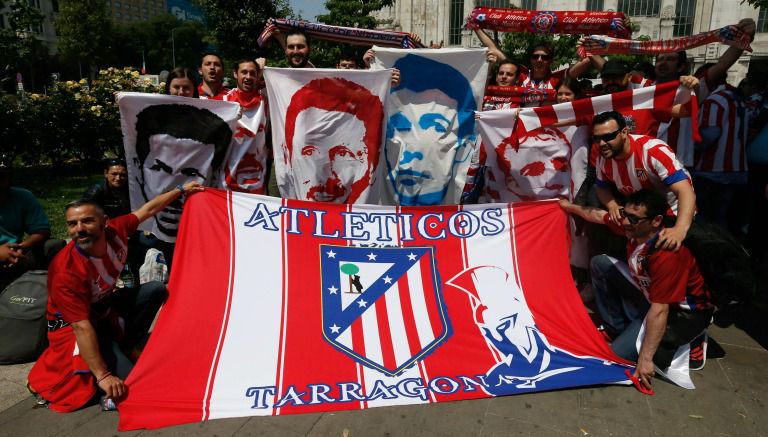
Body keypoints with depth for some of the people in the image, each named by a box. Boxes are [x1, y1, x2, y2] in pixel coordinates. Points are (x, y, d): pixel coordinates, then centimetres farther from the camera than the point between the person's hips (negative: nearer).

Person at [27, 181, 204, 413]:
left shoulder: (114, 230, -20)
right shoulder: (66, 271, -35)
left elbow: (148, 209, 0)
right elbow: (82, 327, -34)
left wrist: (181, 190, 7)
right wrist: (103, 375, -36)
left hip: (105, 305, 7)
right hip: (73, 325, -7)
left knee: (156, 290, -3)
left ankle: (125, 346, 5)